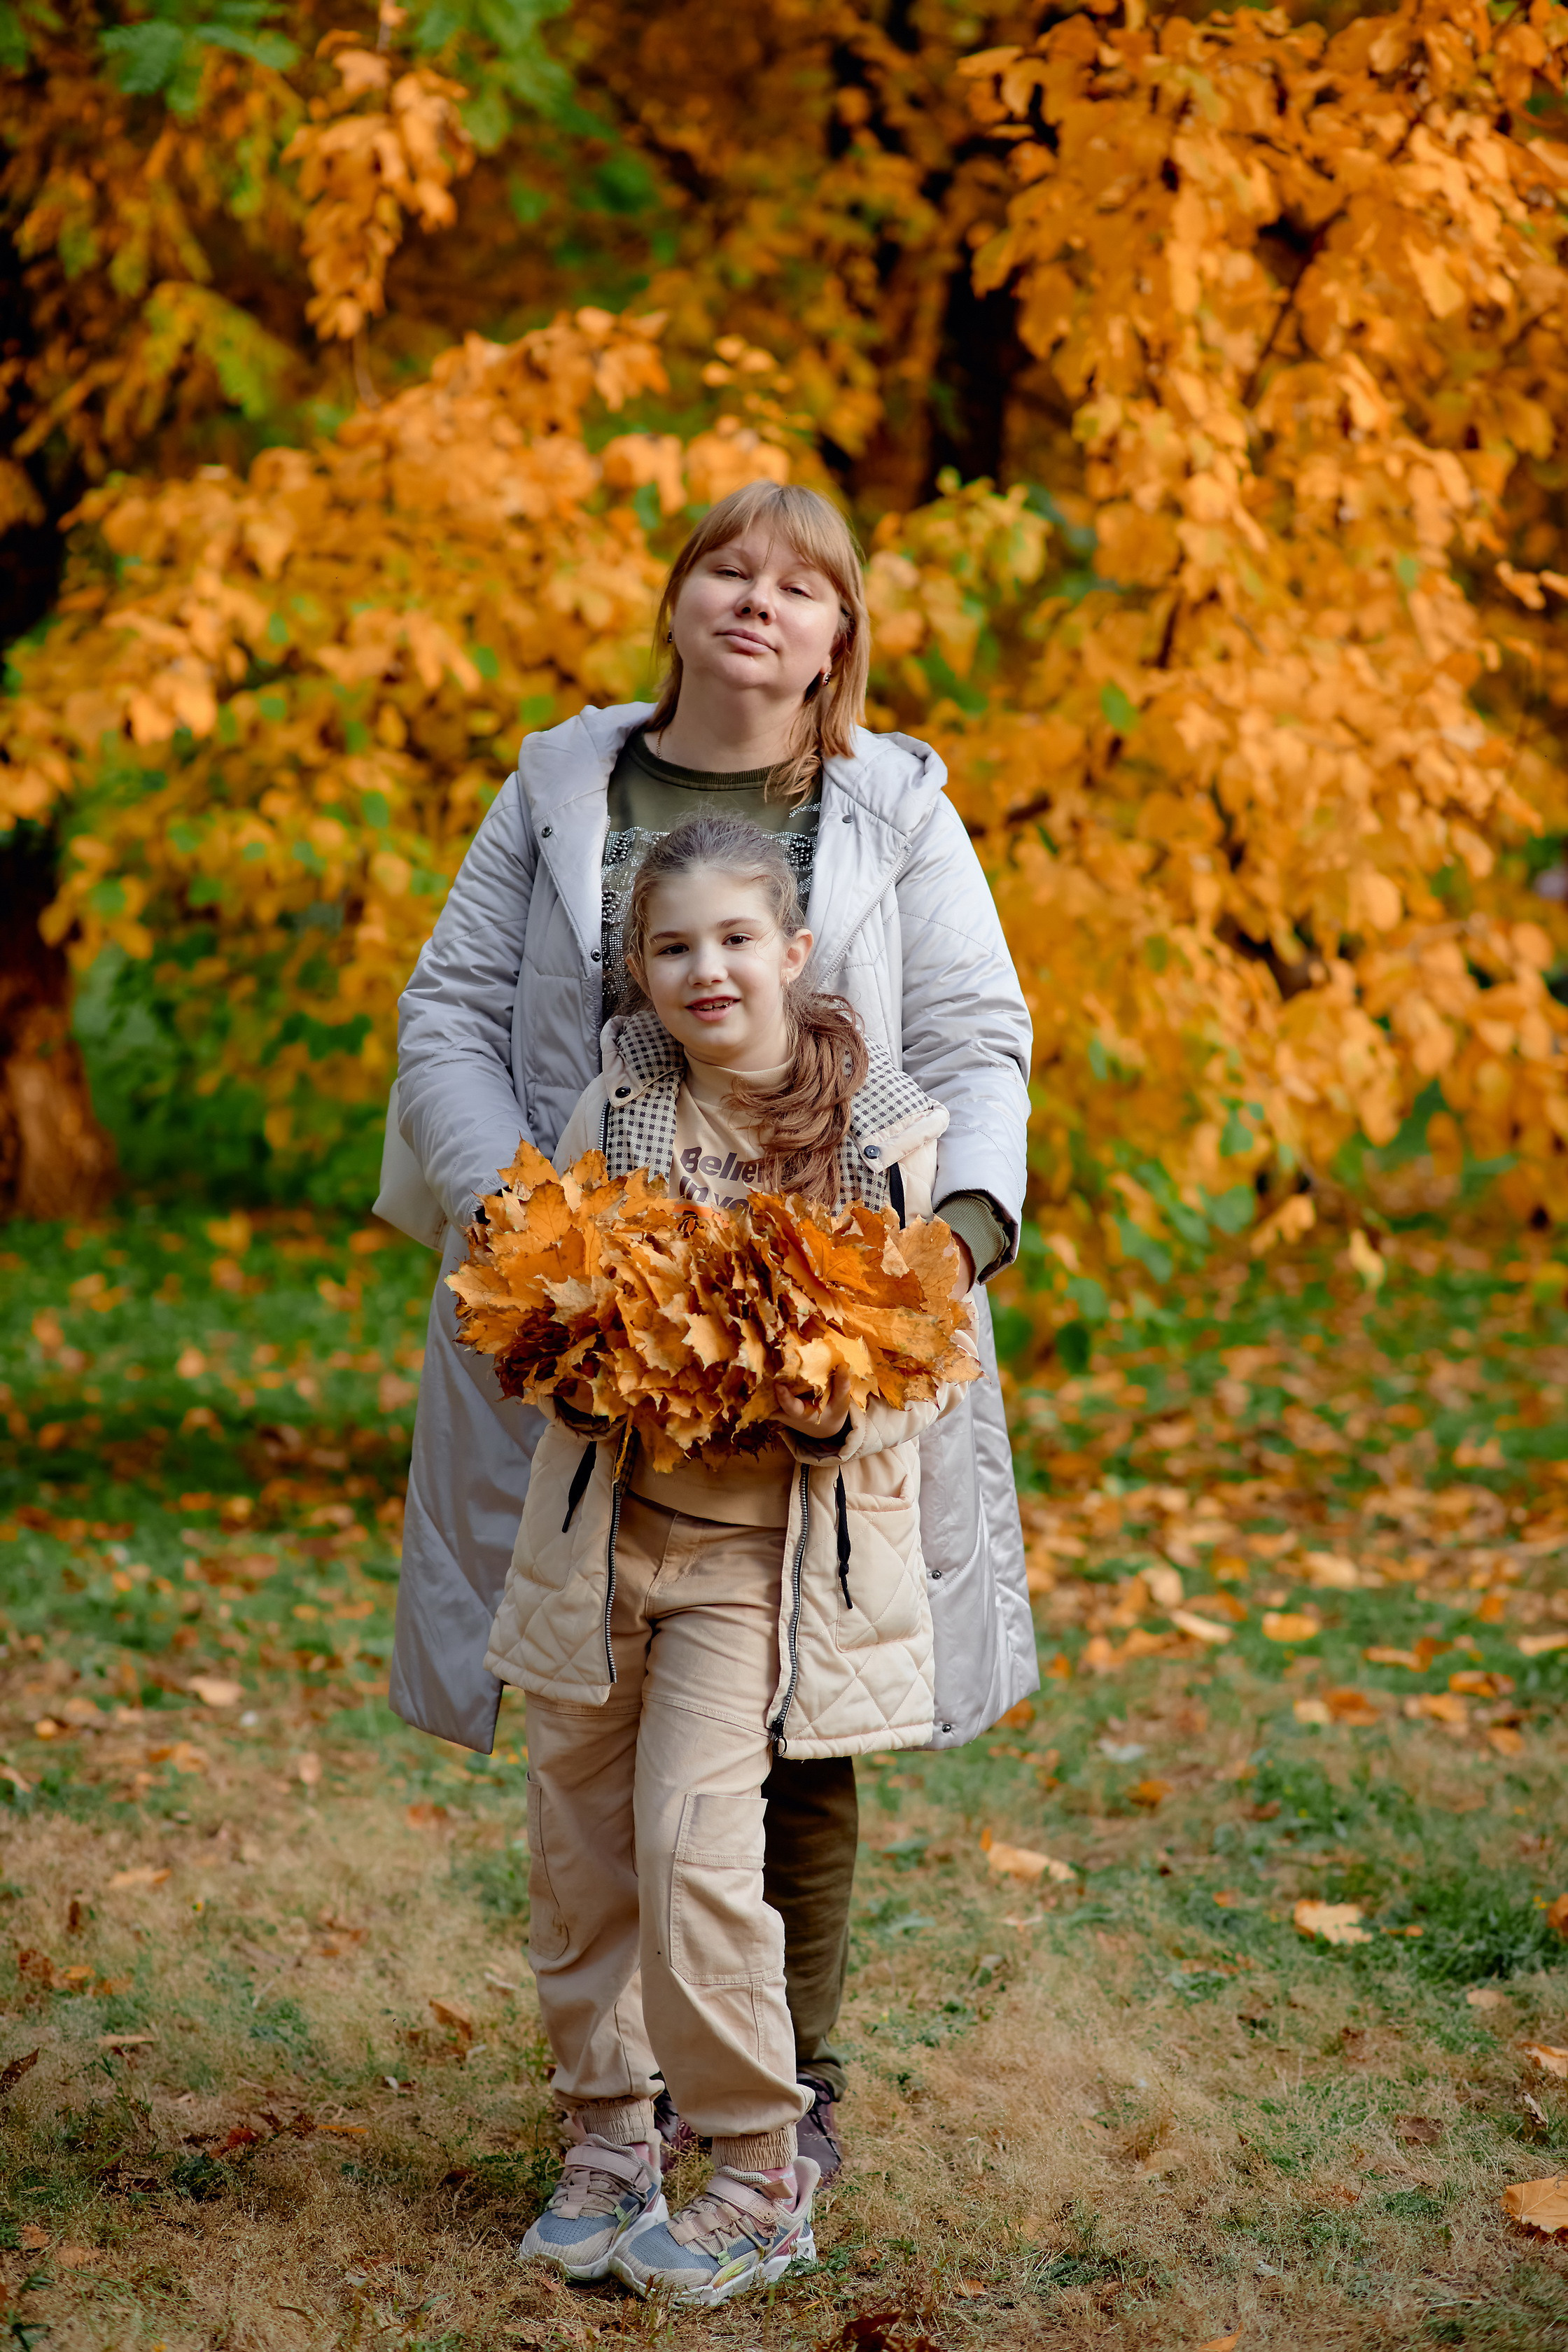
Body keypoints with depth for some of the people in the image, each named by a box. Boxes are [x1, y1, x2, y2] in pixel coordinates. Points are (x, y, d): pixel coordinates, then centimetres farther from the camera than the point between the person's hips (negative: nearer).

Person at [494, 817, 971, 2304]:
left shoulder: (882, 1127, -7)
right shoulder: (616, 1107, 0)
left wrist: (837, 1415, -23)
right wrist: (570, 1373, -15)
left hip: (770, 1537, -4)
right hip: (605, 1510, 4)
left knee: (691, 1844, -11)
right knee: (576, 1845, 9)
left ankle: (761, 2173, 7)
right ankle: (606, 2138, 27)